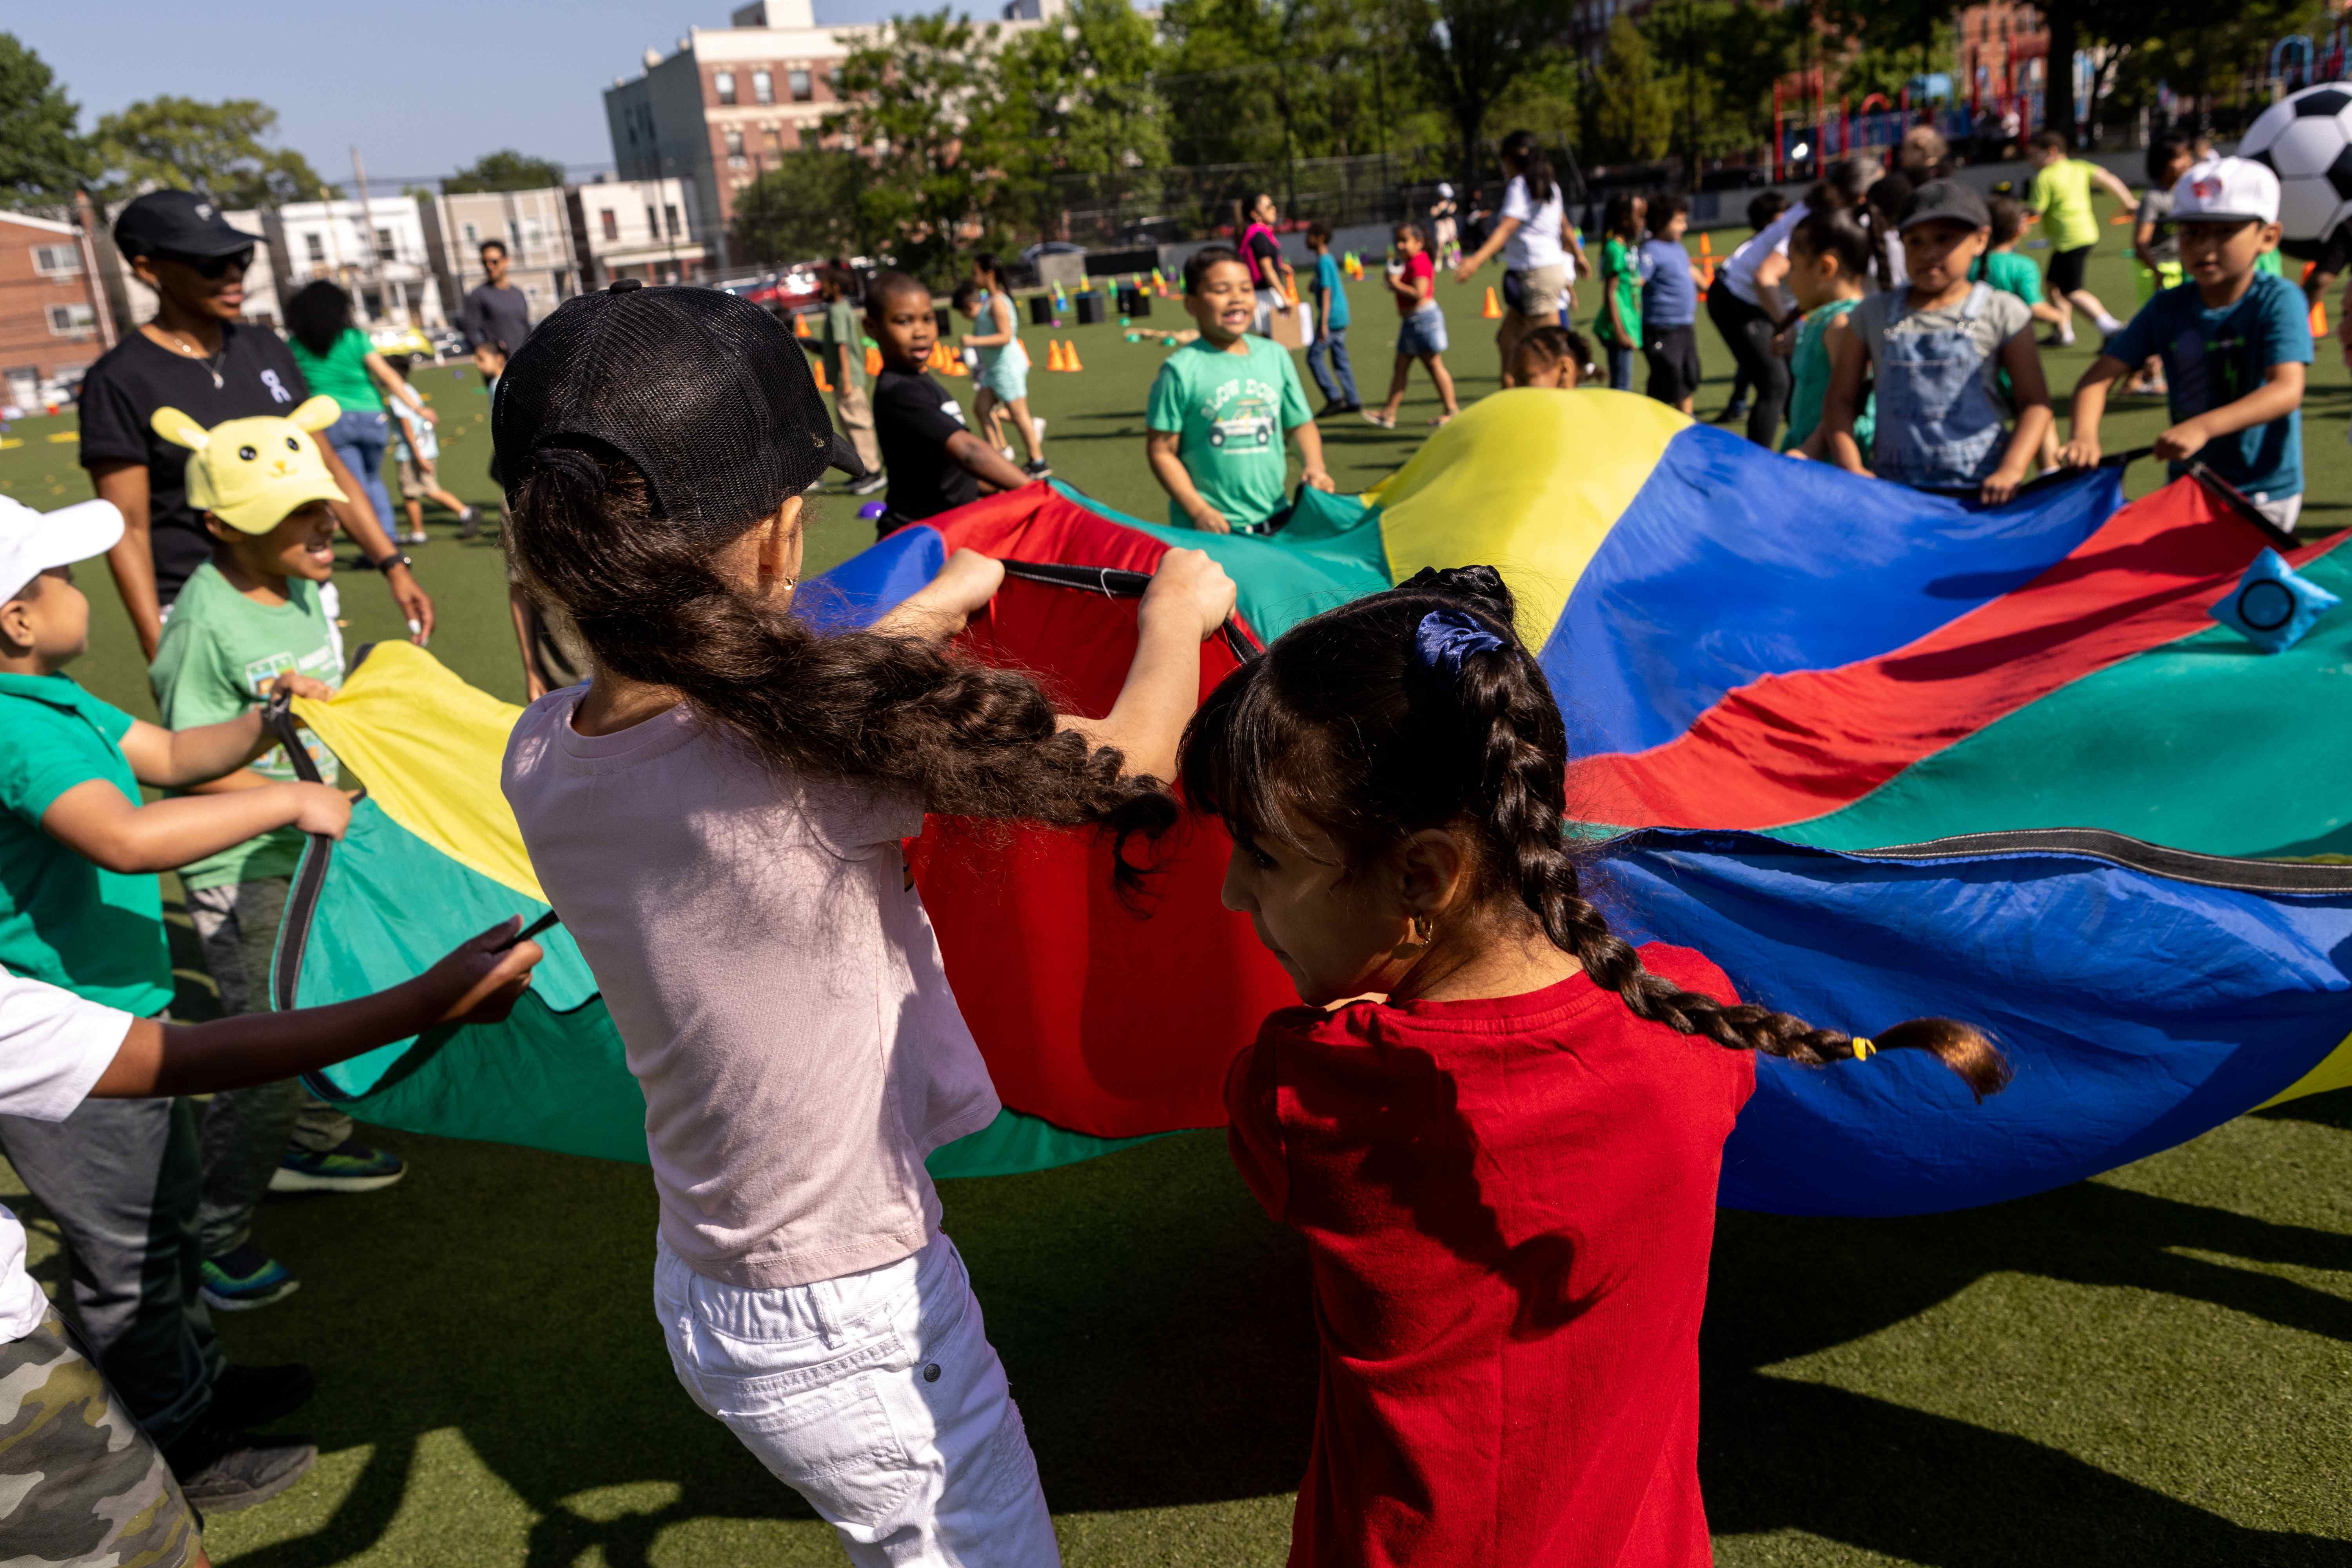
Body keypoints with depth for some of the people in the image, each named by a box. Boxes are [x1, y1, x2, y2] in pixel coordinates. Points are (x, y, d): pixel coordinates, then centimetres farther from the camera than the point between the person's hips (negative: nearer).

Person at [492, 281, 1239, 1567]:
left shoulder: (542, 756, -9)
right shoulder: (811, 748, -31)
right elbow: (1121, 764, -21)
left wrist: (933, 609, 24)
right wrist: (1177, 609, 0)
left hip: (701, 1297, 7)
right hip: (853, 1337, -7)